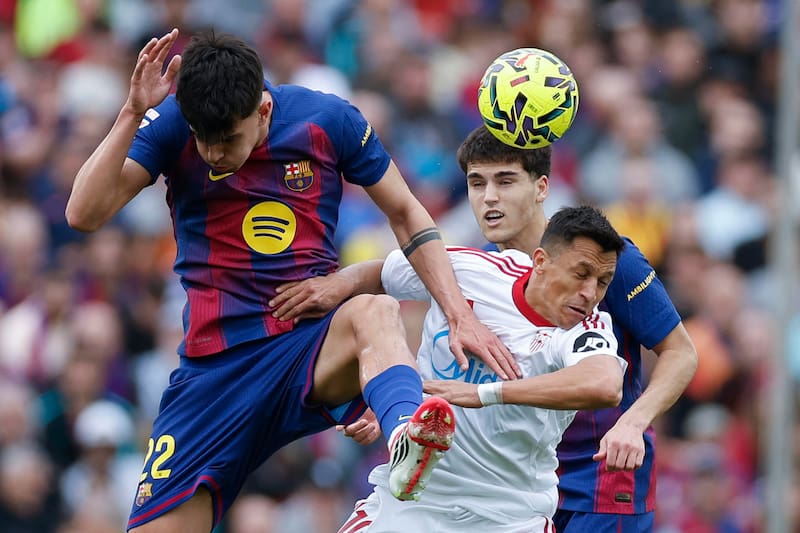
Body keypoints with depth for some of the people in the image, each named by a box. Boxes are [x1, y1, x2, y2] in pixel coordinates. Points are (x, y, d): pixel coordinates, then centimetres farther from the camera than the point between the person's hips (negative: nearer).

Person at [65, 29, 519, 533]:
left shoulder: (328, 119, -3)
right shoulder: (172, 124, -4)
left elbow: (405, 213, 8)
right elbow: (84, 214, -13)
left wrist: (460, 315, -2)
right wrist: (133, 113, -24)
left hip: (318, 344, -1)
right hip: (215, 369, 2)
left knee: (374, 312, -37)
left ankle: (408, 437, -66)